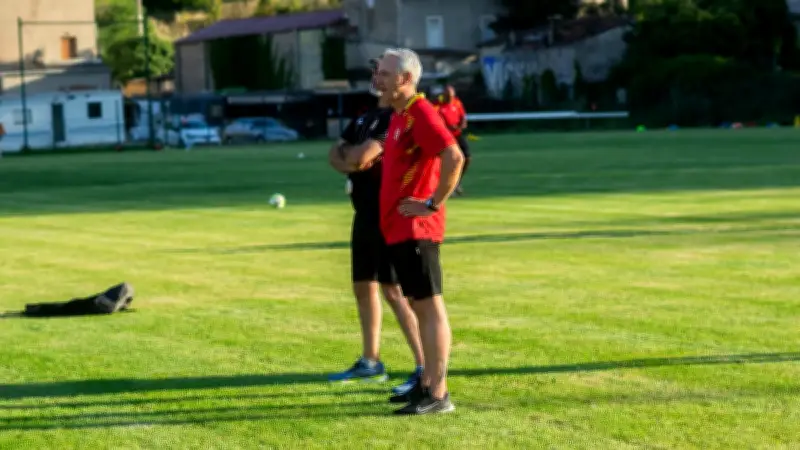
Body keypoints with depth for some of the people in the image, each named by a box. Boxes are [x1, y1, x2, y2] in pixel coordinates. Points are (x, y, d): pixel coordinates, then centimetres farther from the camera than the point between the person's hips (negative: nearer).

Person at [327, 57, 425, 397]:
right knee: (363, 288, 17)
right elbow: (336, 155, 12)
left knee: (395, 292, -13)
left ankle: (425, 369, -12)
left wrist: (350, 155, -1)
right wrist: (352, 161, -9)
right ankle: (370, 362, 29)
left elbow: (363, 155, -23)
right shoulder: (365, 118, 17)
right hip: (365, 215, 10)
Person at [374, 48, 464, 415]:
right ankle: (427, 385, 21)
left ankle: (437, 394, -7)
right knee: (420, 306, 14)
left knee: (428, 306, -8)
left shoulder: (421, 113, -15)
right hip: (399, 229, 10)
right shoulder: (398, 116, 16)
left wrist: (434, 203, -20)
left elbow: (454, 157, -26)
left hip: (415, 229, -10)